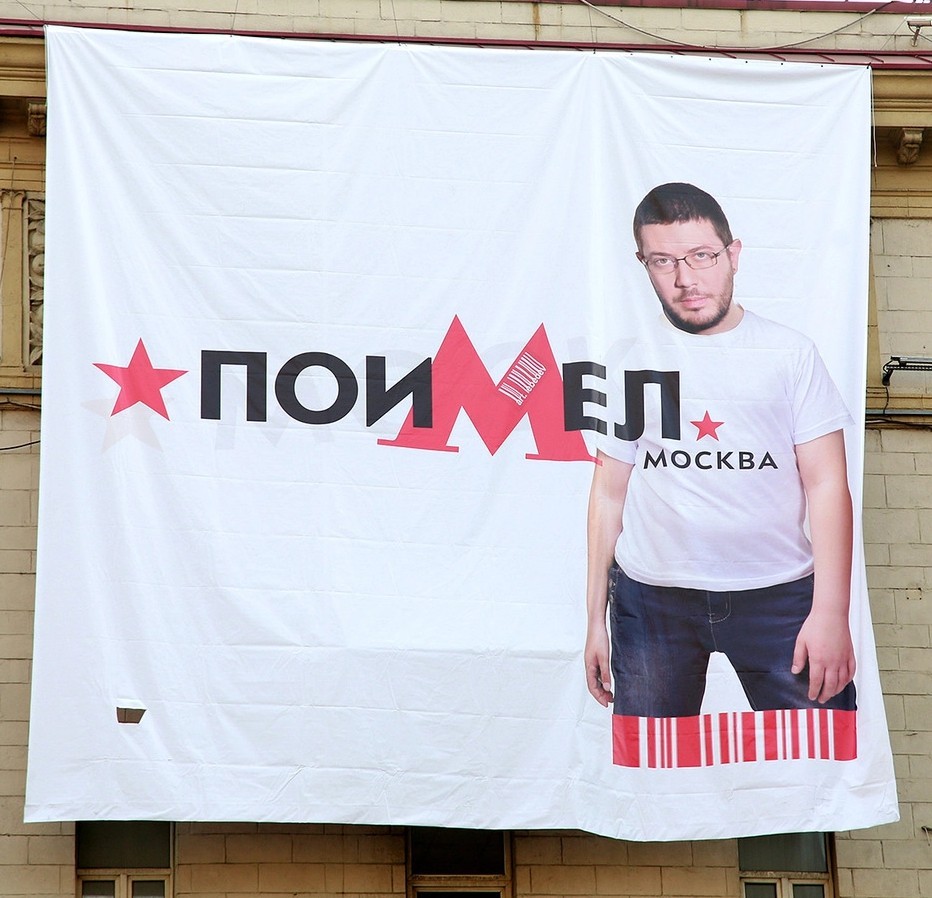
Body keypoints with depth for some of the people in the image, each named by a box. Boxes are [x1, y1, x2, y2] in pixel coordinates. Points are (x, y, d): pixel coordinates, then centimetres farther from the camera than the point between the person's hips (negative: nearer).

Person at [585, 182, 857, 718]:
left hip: (779, 595, -1)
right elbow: (610, 493, 11)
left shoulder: (790, 354, 2)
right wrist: (596, 618, 8)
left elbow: (827, 484, -1)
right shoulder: (630, 362, 7)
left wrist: (831, 613, -10)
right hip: (652, 598, 1)